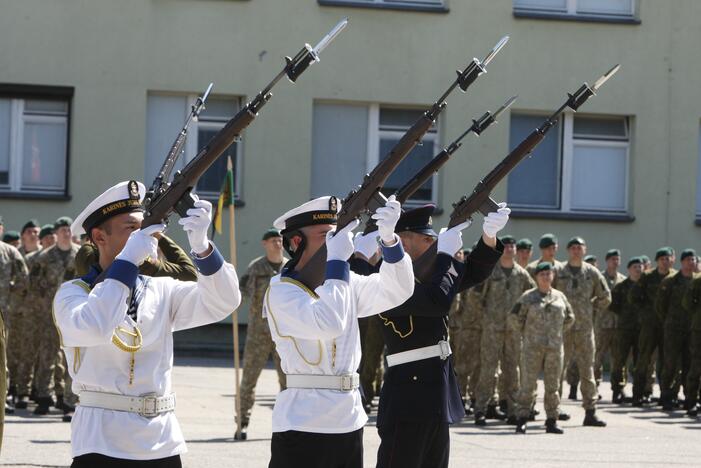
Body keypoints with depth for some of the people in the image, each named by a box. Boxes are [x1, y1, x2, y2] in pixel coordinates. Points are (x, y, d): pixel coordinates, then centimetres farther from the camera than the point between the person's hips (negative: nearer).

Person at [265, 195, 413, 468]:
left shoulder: (345, 282, 12)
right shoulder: (281, 291, -9)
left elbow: (396, 291, 6)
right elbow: (327, 323, -25)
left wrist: (388, 239, -9)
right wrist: (337, 260, -19)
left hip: (350, 422, 7)